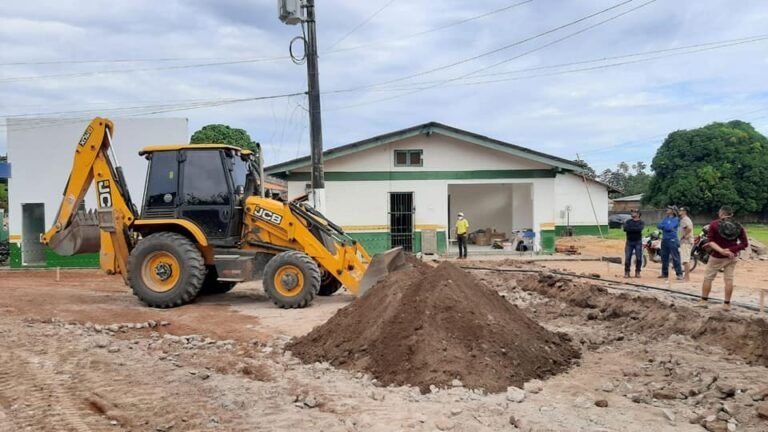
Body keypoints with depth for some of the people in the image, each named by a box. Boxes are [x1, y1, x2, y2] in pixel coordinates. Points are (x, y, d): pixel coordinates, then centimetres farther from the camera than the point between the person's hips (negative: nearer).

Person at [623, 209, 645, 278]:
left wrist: (630, 228, -15)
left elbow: (640, 229, -19)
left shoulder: (641, 222, 2)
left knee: (639, 258, -2)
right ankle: (626, 272, 5)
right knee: (627, 258, -2)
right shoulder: (628, 221, 9)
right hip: (629, 242, 2)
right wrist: (635, 229, -16)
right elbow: (625, 228, -10)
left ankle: (637, 272, 10)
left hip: (638, 242, -1)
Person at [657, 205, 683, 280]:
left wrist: (663, 225, -1)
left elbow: (669, 227, -18)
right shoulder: (665, 219, 16)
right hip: (664, 240, 7)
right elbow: (658, 226, 5)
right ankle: (665, 273, 18)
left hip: (672, 240, -7)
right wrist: (666, 226, -10)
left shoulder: (676, 219, -5)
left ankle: (679, 274, -7)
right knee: (664, 257, 10)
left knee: (675, 258, -9)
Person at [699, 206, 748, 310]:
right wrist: (729, 250, -11)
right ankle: (727, 303, 10)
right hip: (731, 257, 3)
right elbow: (745, 244, -4)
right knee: (729, 280, 7)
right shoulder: (738, 226, 1)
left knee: (708, 278, 9)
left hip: (717, 257, -3)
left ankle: (704, 300, 11)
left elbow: (710, 241, -15)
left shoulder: (714, 224, -7)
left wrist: (721, 250, -20)